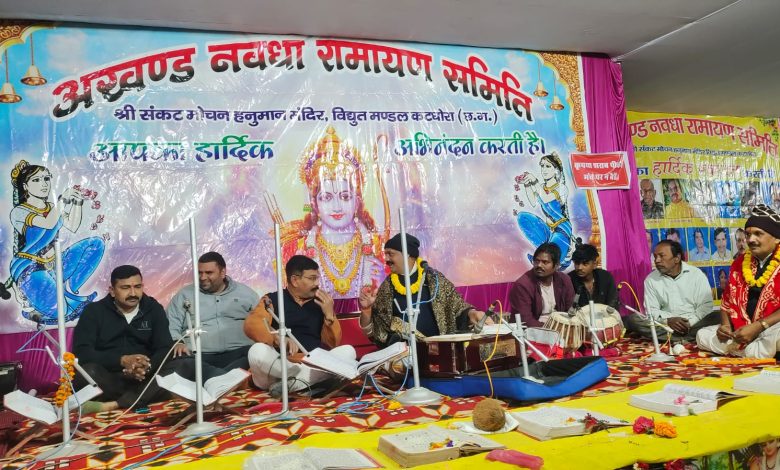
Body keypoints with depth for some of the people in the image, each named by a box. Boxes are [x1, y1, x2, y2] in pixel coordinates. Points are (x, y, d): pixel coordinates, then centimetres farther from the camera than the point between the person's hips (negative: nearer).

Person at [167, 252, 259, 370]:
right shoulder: (184, 295, 17)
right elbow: (171, 326, 11)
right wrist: (177, 343, -10)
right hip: (198, 355, 0)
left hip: (239, 353, 1)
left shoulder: (244, 292, 19)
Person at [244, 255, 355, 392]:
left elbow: (332, 344, 10)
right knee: (257, 351, -32)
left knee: (347, 351, -21)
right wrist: (278, 339, -33)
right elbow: (251, 324, -14)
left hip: (314, 366, 3)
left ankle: (288, 383, -25)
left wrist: (329, 314, -5)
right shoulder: (272, 300, 6)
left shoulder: (321, 304, 15)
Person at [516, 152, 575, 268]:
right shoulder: (541, 187, 8)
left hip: (562, 230, -6)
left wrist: (535, 181, -28)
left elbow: (546, 199, -26)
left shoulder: (561, 188, -9)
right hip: (548, 229, 6)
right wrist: (527, 184, -17)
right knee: (522, 217, -18)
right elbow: (533, 203, -9)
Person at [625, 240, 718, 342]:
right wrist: (667, 320, -19)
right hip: (666, 325, 1)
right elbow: (651, 310, 1)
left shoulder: (697, 274, 1)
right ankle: (686, 338, -26)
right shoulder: (651, 279, 4)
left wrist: (690, 323, -20)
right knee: (632, 319, -25)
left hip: (694, 324, -1)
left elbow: (706, 306, -4)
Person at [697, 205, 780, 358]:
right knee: (703, 335, -13)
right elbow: (728, 301, 16)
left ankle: (738, 349, -14)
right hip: (741, 330, 7)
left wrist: (757, 327, -21)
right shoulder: (739, 263, 13)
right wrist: (725, 325, -3)